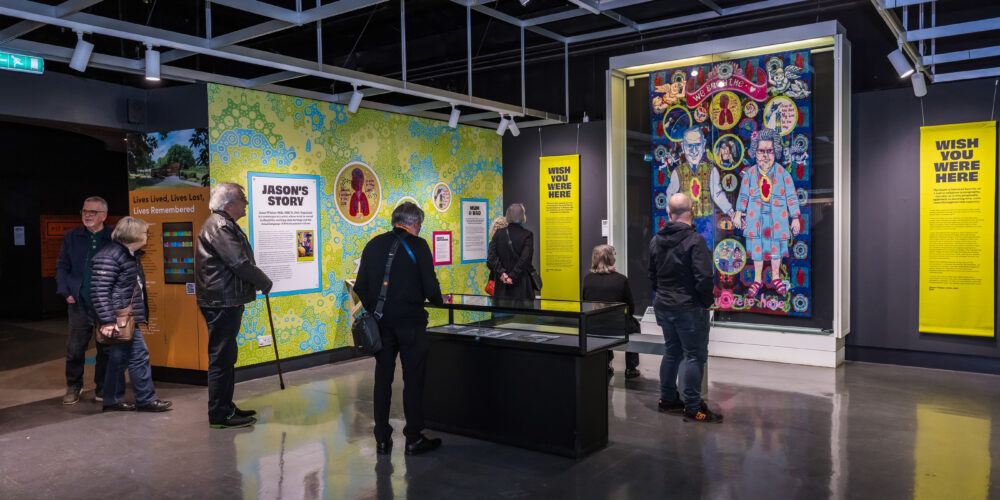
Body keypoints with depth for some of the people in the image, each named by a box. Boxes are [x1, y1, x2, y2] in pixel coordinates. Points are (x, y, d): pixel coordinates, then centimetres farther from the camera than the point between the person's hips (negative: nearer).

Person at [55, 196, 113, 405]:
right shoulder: (71, 237, 5)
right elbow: (62, 266, 10)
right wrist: (66, 292, -1)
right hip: (79, 303, 2)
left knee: (105, 348, 8)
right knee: (74, 348, 6)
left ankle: (102, 388, 21)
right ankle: (73, 387, 22)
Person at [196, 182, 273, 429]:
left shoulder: (225, 224, 17)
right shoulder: (219, 226, -16)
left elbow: (240, 262, 20)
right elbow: (240, 263, -20)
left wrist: (258, 282, 10)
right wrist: (265, 282, -8)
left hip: (226, 302, 11)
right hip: (221, 303, -11)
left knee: (226, 357, 17)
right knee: (221, 358, -4)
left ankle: (225, 407, 27)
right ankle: (219, 415, 3)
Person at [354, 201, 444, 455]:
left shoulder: (373, 245, 7)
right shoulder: (418, 245, -8)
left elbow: (360, 288, 7)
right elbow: (430, 288, -10)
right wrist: (439, 300, 10)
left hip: (381, 321, 5)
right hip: (410, 321, -4)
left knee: (382, 378, 11)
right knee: (413, 378, 4)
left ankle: (382, 439, 16)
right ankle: (413, 439, 10)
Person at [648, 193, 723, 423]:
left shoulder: (656, 240, 7)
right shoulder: (694, 240, -17)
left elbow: (652, 275, 16)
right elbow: (704, 277, -20)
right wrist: (706, 302, -6)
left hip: (663, 306, 7)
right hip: (689, 307, -7)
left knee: (672, 352, 18)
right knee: (695, 355, 1)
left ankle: (667, 399, 27)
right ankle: (693, 408, 4)